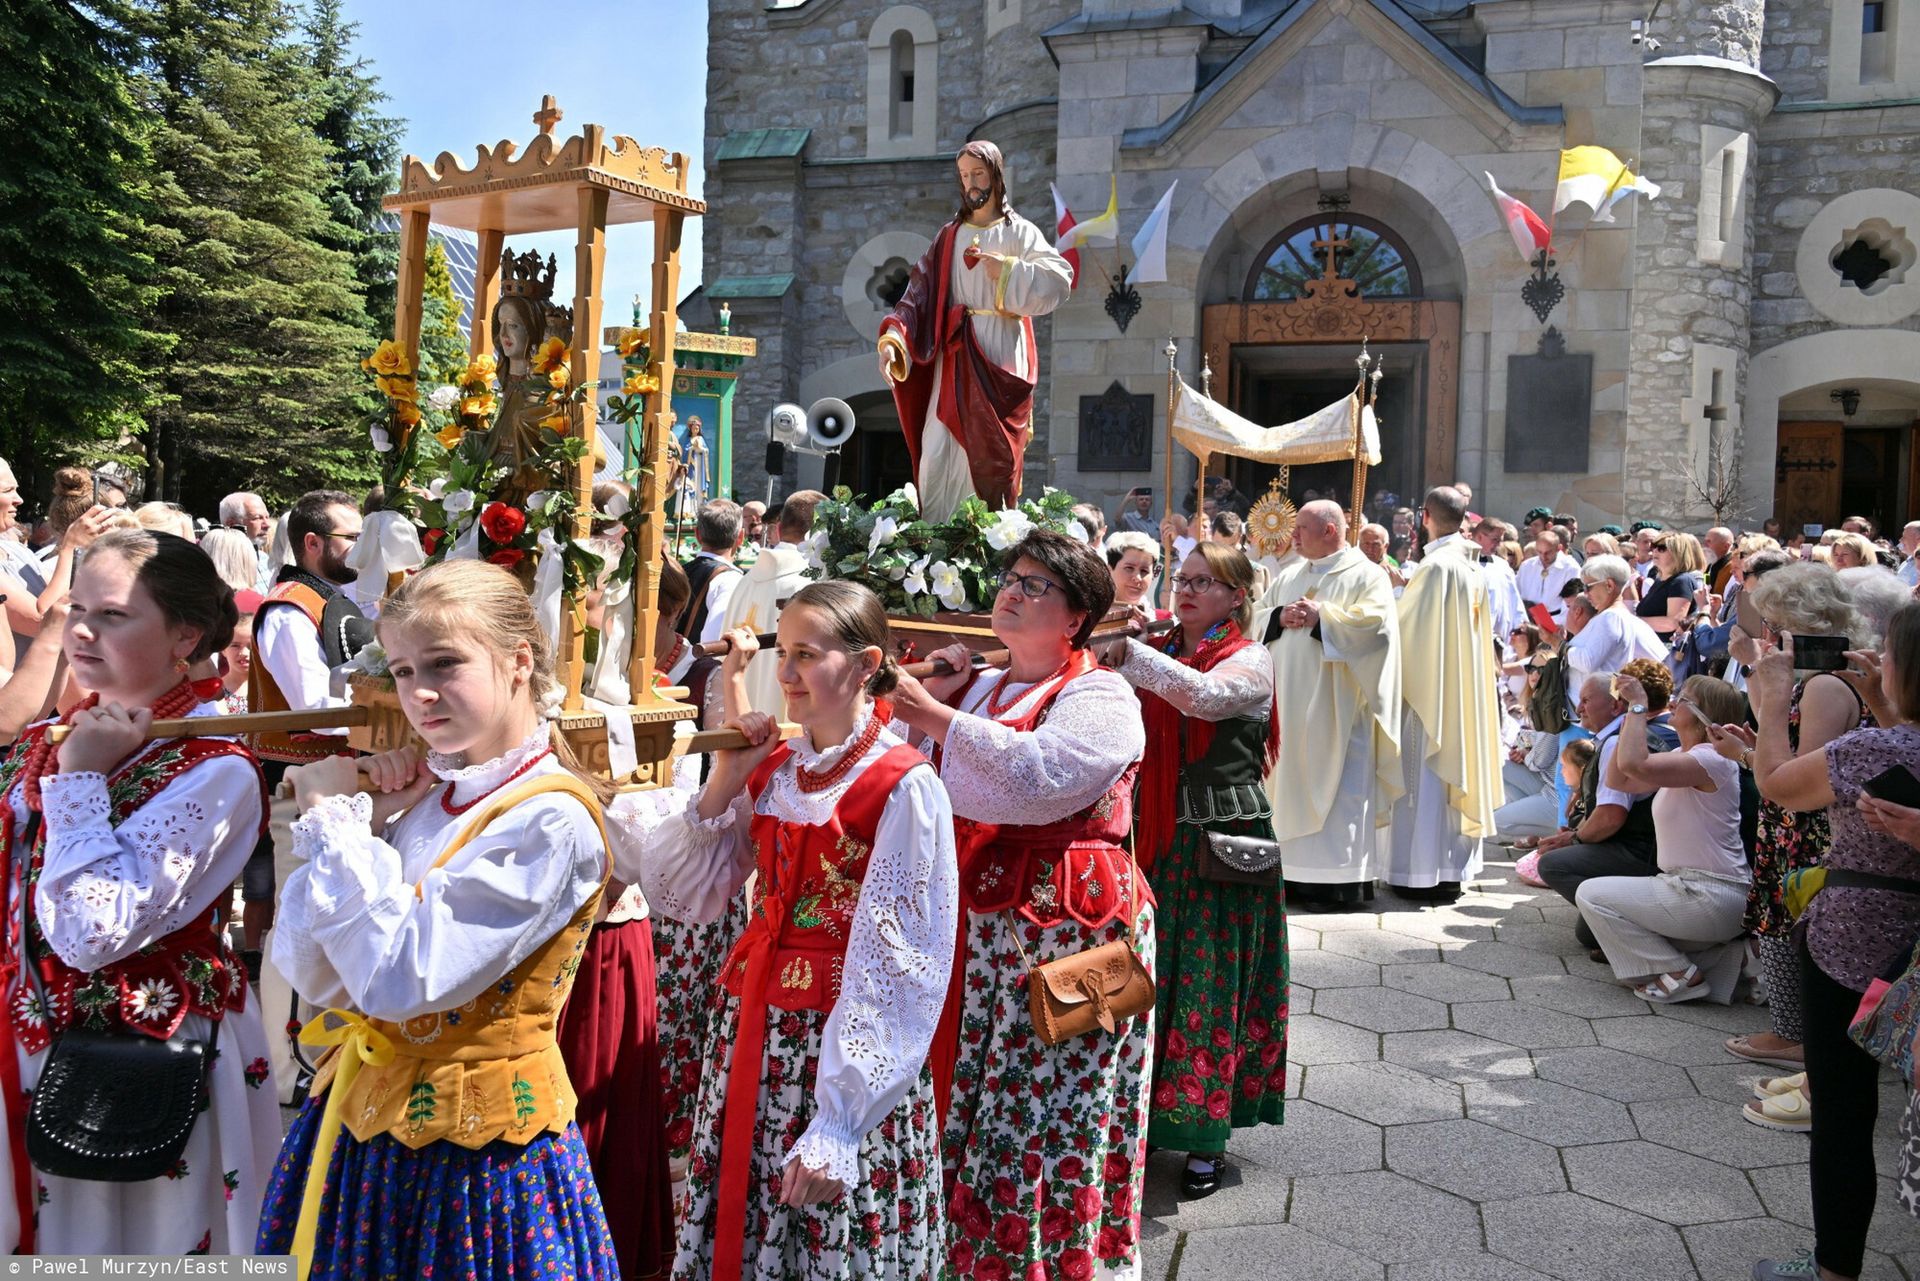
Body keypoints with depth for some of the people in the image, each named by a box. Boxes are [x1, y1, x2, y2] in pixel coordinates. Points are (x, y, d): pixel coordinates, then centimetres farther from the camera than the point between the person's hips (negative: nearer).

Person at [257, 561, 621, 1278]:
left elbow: (403, 979, -25)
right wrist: (359, 820, -10)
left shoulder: (551, 820, -18)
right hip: (361, 1121, 6)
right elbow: (312, 977, 0)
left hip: (473, 1148, -6)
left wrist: (334, 820, -15)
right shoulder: (419, 792, 2)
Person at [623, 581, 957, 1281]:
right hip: (753, 1029, 6)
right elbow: (687, 895, 6)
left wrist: (837, 1125, -19)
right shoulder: (771, 766, 5)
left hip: (844, 1045, -6)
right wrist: (726, 778, -4)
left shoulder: (904, 788, -15)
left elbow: (897, 972, -17)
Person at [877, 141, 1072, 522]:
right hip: (954, 356, 3)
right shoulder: (949, 237, 14)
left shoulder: (1019, 233, 5)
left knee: (990, 454, -4)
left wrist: (1007, 271, -16)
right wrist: (893, 340, -10)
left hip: (999, 358, -3)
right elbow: (918, 294, 5)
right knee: (936, 451, -4)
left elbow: (1059, 281, -9)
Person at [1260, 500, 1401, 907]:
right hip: (1291, 705, 6)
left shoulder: (1367, 575, 1)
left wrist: (1321, 617, -15)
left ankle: (1340, 877, -3)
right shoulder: (1290, 577, 19)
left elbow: (1376, 619, -15)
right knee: (1291, 779, 5)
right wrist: (1280, 616, -6)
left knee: (1336, 787, -6)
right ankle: (1294, 873, 10)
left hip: (1336, 708, -6)